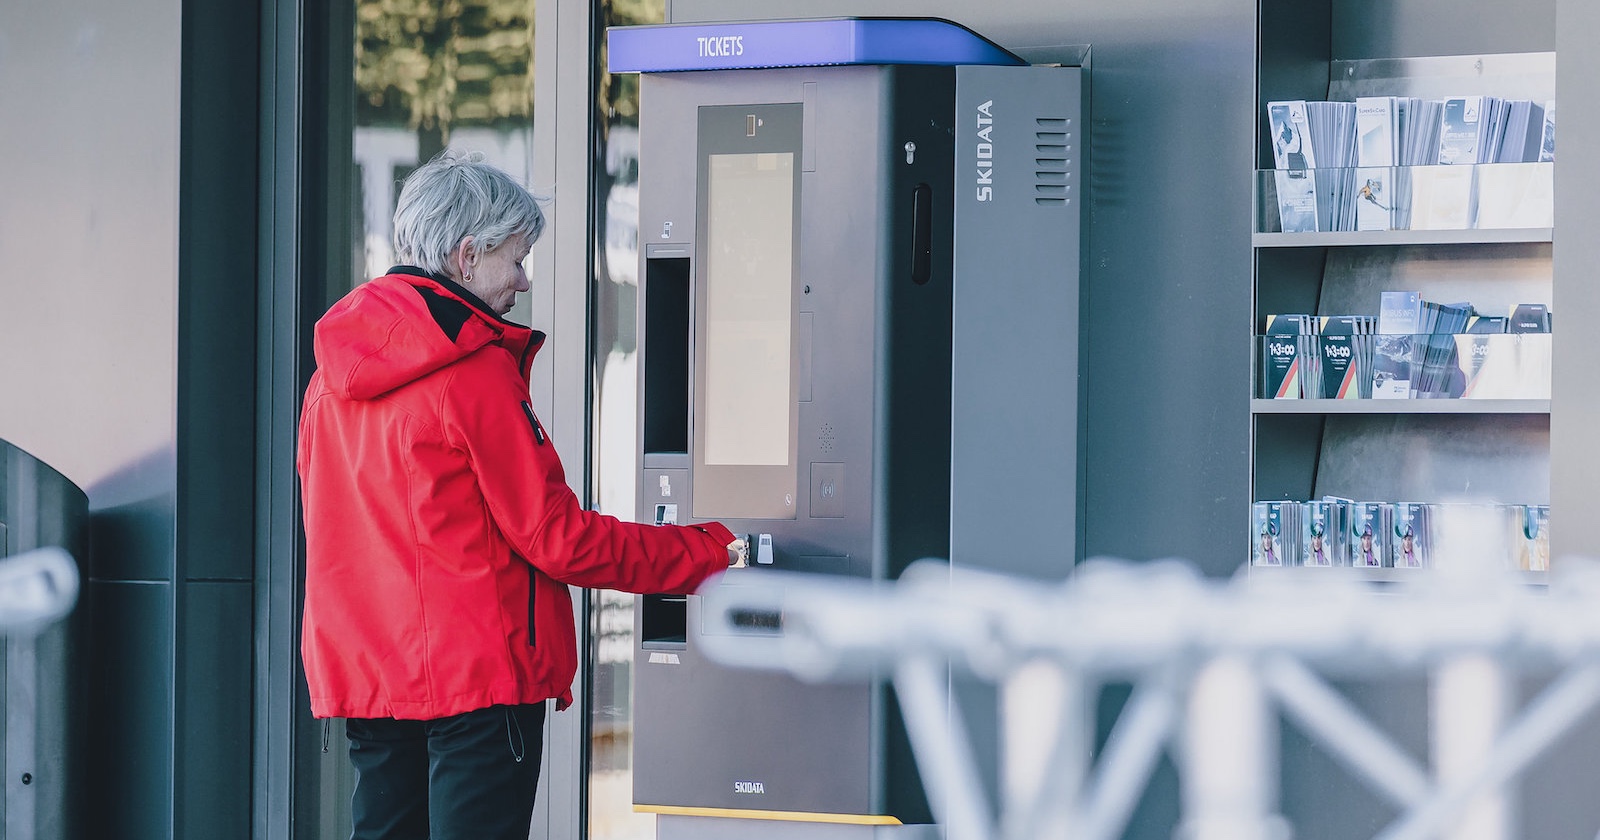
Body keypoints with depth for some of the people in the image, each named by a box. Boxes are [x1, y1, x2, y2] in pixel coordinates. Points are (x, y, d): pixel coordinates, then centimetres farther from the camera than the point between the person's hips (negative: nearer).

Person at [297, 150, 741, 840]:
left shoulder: (334, 377, 10)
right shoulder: (476, 372, -13)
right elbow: (554, 537, -12)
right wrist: (706, 552, -4)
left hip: (359, 673, 8)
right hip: (477, 675, -8)